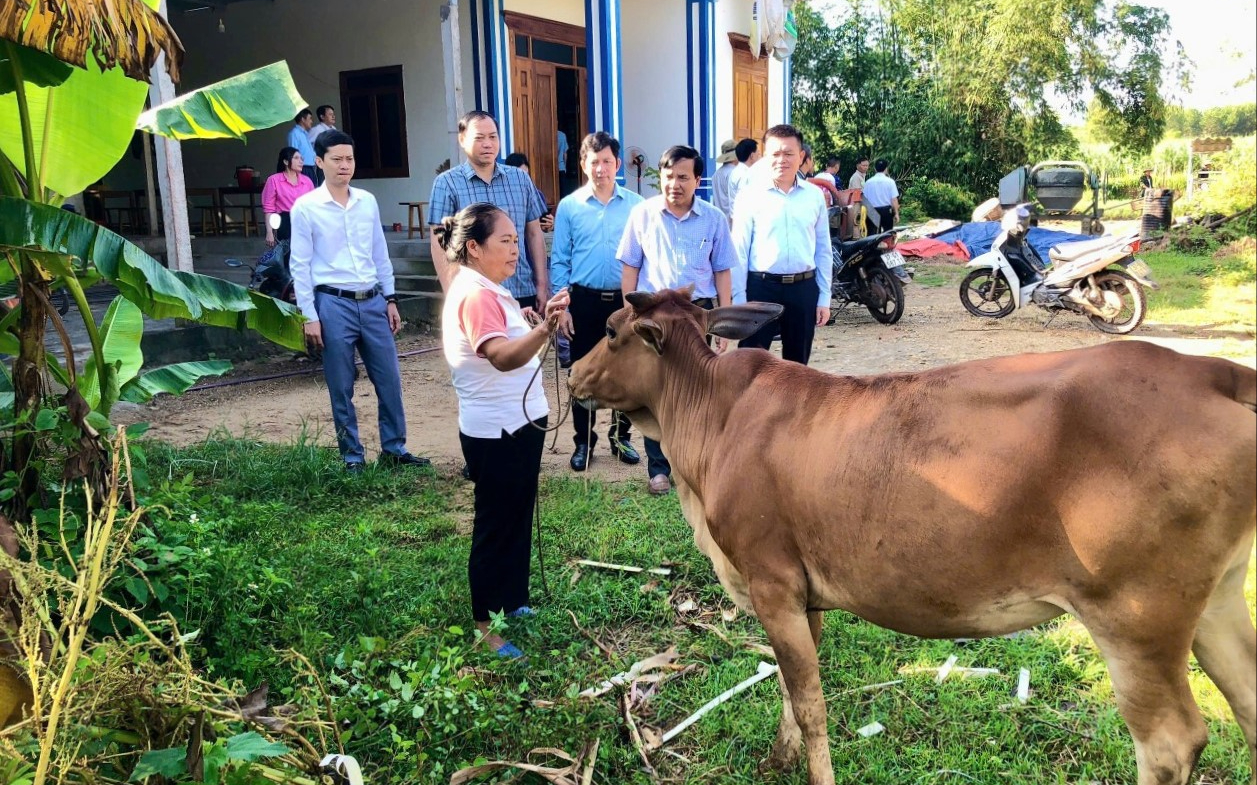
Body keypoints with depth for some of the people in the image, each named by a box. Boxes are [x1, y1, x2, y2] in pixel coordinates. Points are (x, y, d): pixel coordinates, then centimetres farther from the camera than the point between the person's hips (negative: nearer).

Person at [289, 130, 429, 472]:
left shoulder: (368, 201, 8)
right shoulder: (305, 207, -5)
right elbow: (300, 266, -4)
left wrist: (390, 300, 11)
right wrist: (309, 316, -8)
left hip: (373, 302, 4)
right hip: (334, 305, -4)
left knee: (389, 380, 8)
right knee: (341, 389, 5)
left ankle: (394, 449, 22)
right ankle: (352, 457, 18)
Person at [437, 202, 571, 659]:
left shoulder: (486, 291, 11)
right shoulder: (475, 295, -21)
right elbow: (502, 357, -38)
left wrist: (534, 327, 24)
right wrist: (544, 329, -52)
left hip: (516, 424, 10)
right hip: (496, 432, -10)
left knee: (516, 520, 20)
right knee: (496, 527, 1)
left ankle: (510, 604, 36)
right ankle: (486, 628, 14)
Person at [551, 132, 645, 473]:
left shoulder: (636, 205, -1)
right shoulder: (569, 206, -1)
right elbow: (559, 261, 0)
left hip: (625, 300, 1)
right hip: (584, 301, 0)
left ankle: (621, 436, 25)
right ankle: (583, 441, 20)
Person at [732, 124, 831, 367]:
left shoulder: (815, 196, 5)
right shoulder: (751, 194, -4)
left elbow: (823, 250, 9)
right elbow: (739, 250, -4)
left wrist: (824, 298, 7)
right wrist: (739, 300, -7)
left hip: (804, 289, 3)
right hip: (761, 287, -3)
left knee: (797, 366, 15)